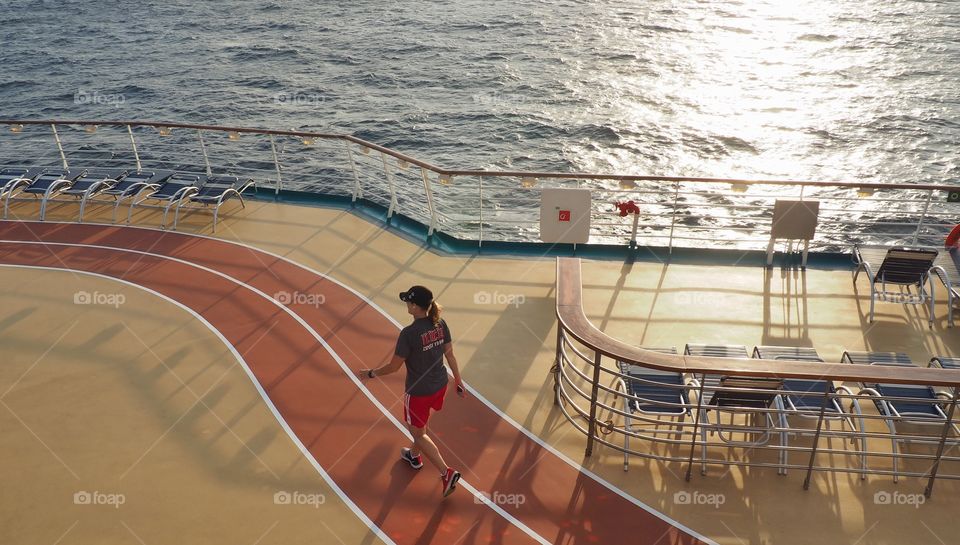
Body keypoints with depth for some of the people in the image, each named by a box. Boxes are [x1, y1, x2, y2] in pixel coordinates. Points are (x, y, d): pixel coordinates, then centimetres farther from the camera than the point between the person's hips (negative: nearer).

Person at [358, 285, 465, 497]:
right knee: (420, 424, 32)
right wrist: (458, 381, 13)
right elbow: (450, 355, 1)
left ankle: (447, 473, 7)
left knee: (418, 433, 14)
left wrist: (370, 374, -2)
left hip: (419, 392, -7)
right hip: (440, 386, 7)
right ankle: (414, 456, 55)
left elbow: (394, 366, -18)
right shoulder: (440, 325, -9)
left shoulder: (408, 334, -27)